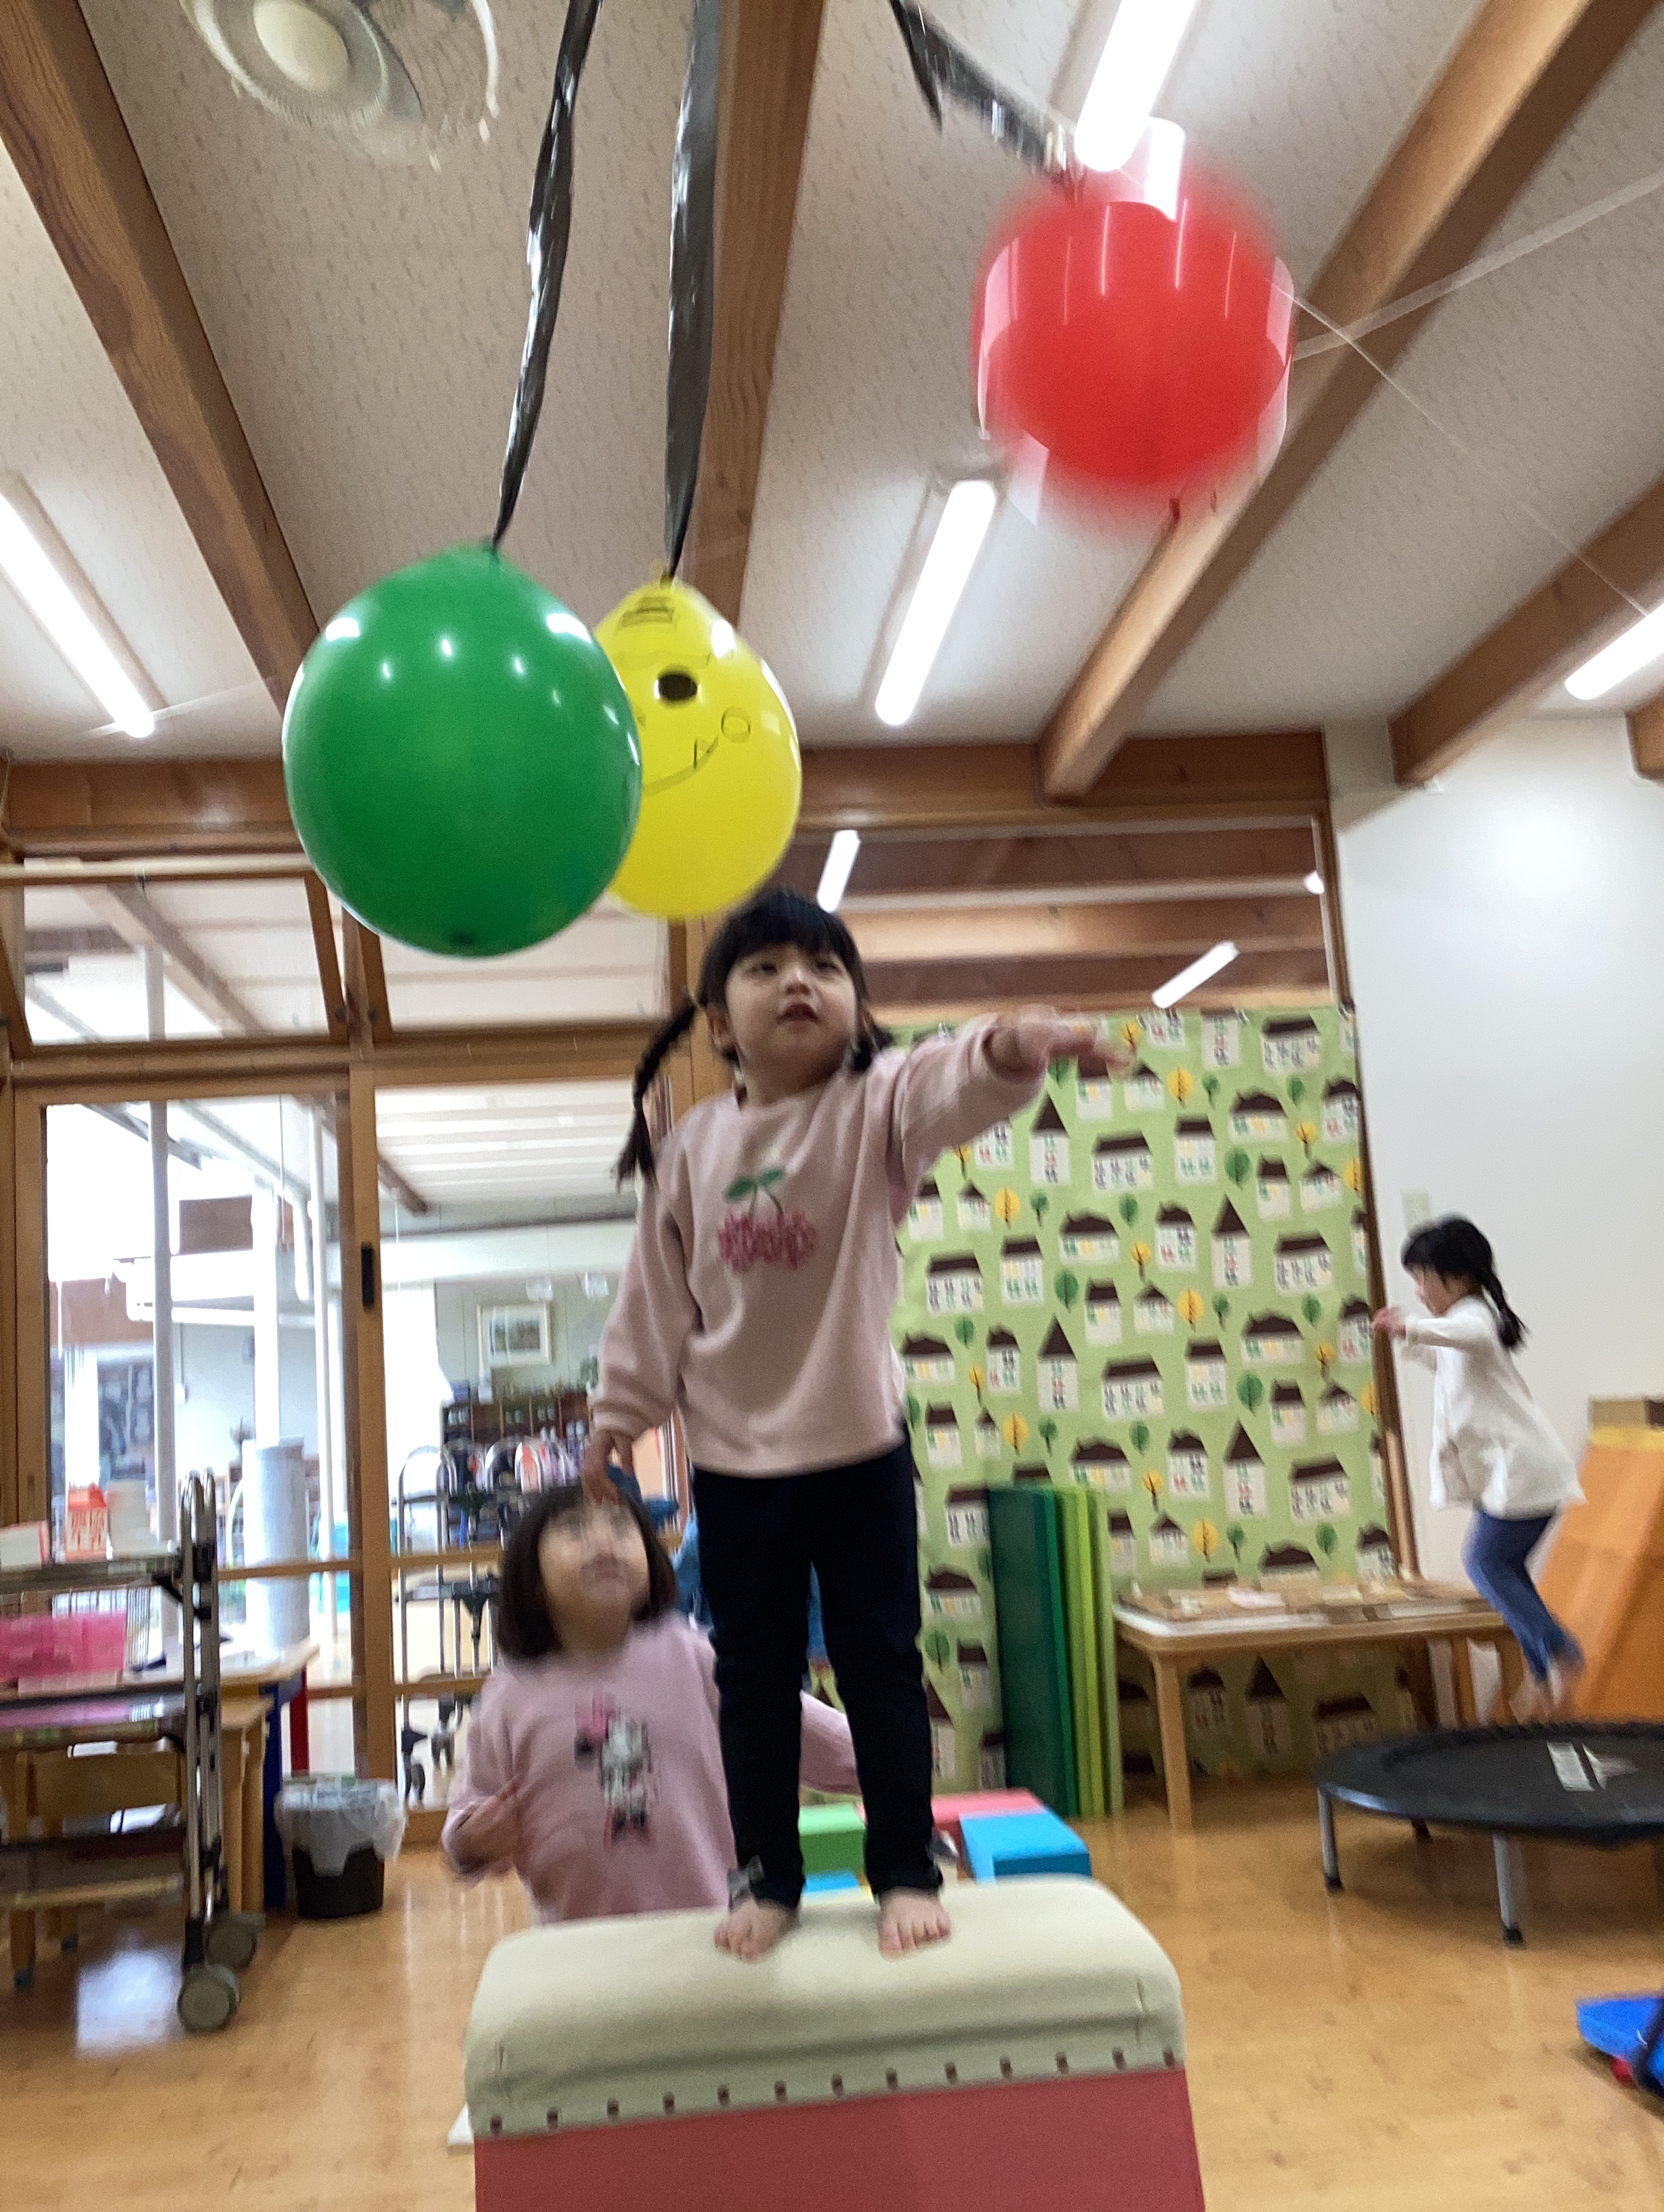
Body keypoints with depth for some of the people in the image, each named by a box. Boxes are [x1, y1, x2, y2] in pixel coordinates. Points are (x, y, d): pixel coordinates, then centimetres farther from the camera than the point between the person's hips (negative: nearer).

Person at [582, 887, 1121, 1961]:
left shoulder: (874, 1106, -8)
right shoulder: (692, 1147, 2)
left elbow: (947, 1090, -31)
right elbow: (657, 1294, 8)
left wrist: (1005, 1051, -53)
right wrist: (624, 1407, 10)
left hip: (860, 1445, -3)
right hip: (733, 1460, 3)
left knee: (881, 1664, 8)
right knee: (754, 1676, 13)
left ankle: (907, 1873, 24)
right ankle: (768, 1878, 29)